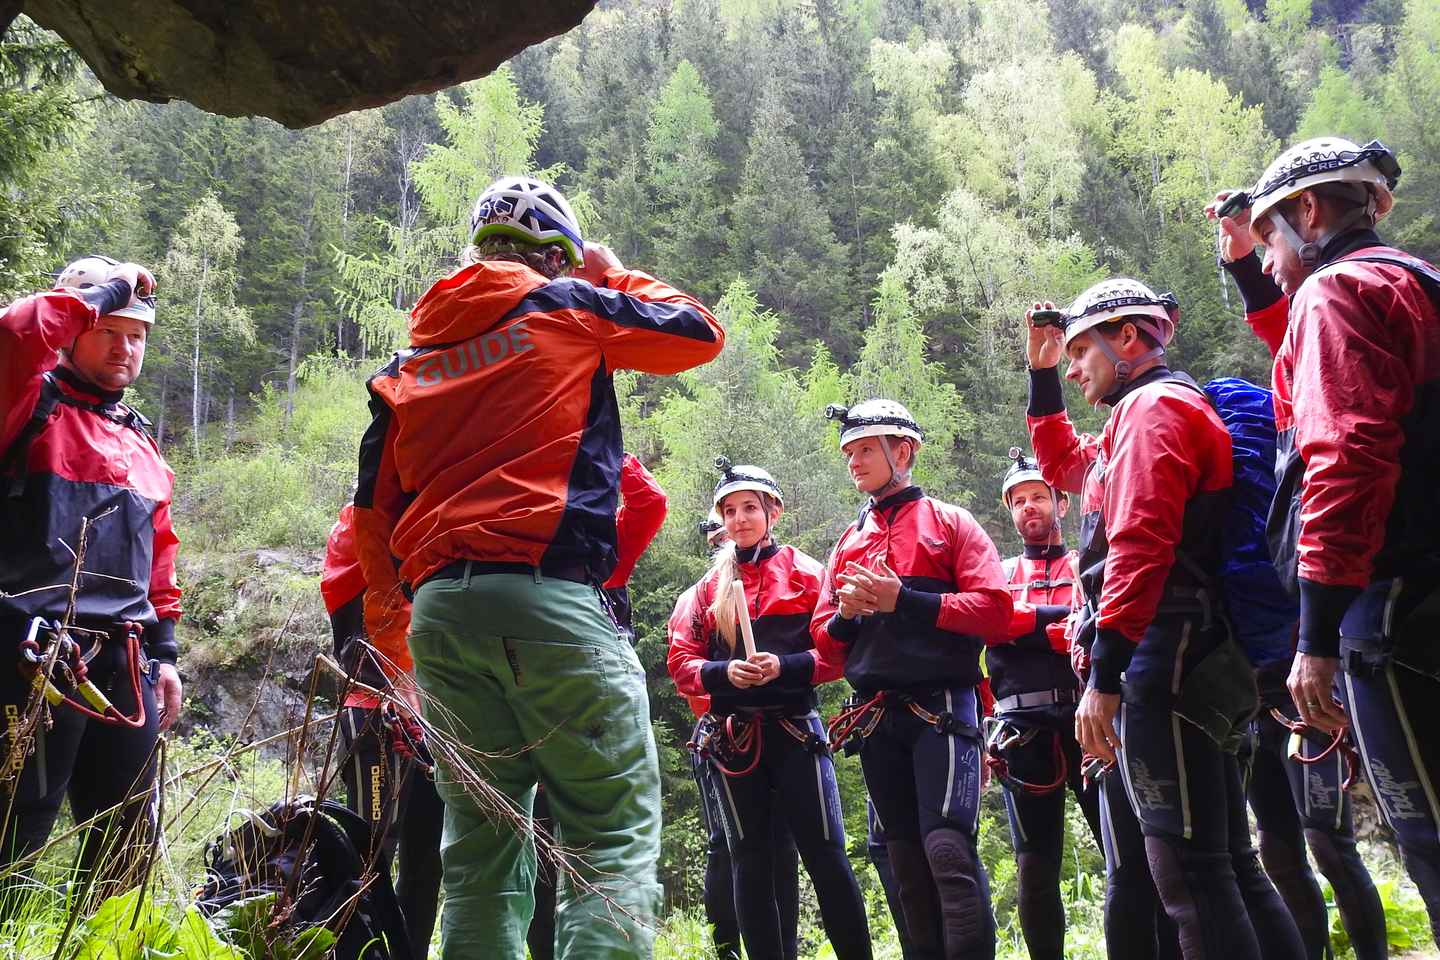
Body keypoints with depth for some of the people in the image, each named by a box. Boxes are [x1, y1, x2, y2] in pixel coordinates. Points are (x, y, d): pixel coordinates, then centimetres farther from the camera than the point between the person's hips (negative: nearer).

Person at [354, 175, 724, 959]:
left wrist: (387, 628, 27)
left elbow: (373, 508, 20)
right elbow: (700, 334, 18)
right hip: (550, 597, -6)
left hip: (439, 608, 6)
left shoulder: (413, 356, 20)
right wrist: (615, 276, 32)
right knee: (616, 839, -4)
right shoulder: (570, 305, 7)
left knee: (480, 852, 12)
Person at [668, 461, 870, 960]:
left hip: (795, 727, -3)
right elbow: (682, 662, 8)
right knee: (750, 859, 6)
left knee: (824, 852, -4)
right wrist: (724, 672, -12)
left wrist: (785, 666, -18)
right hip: (733, 736, 3)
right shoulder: (710, 585, 12)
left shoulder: (804, 572, 5)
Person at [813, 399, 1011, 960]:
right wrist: (845, 616, -7)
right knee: (907, 860, 9)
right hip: (875, 718, 5)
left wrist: (903, 601, -15)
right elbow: (825, 641, 16)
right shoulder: (847, 542, 17)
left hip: (941, 707, -5)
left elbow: (994, 608, -9)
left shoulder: (948, 522, 4)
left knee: (947, 847, -16)